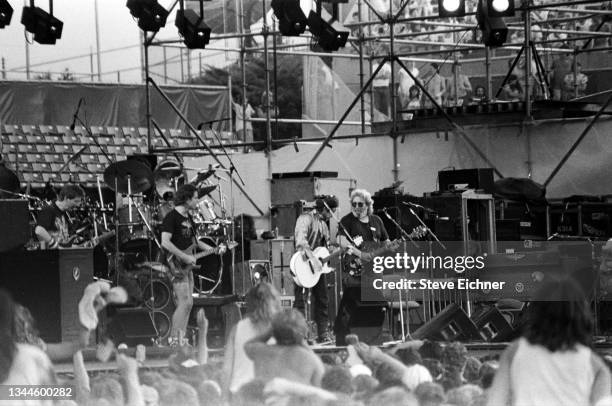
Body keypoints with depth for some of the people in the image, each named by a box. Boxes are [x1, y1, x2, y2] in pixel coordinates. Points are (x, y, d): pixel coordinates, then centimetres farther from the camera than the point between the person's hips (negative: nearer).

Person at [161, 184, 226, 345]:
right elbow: (165, 242, -23)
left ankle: (180, 338, 13)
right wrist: (185, 257, -22)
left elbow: (193, 241, 26)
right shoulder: (171, 217, -13)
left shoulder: (188, 217, 16)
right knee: (185, 302, -15)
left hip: (186, 265, 10)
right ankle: (174, 340, -13)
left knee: (188, 303, 8)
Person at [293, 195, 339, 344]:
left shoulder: (323, 224, 18)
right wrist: (313, 259, -30)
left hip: (318, 268, 9)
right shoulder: (306, 219, -11)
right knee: (300, 301, -7)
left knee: (322, 301, 9)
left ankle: (324, 335, 15)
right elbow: (301, 242, -25)